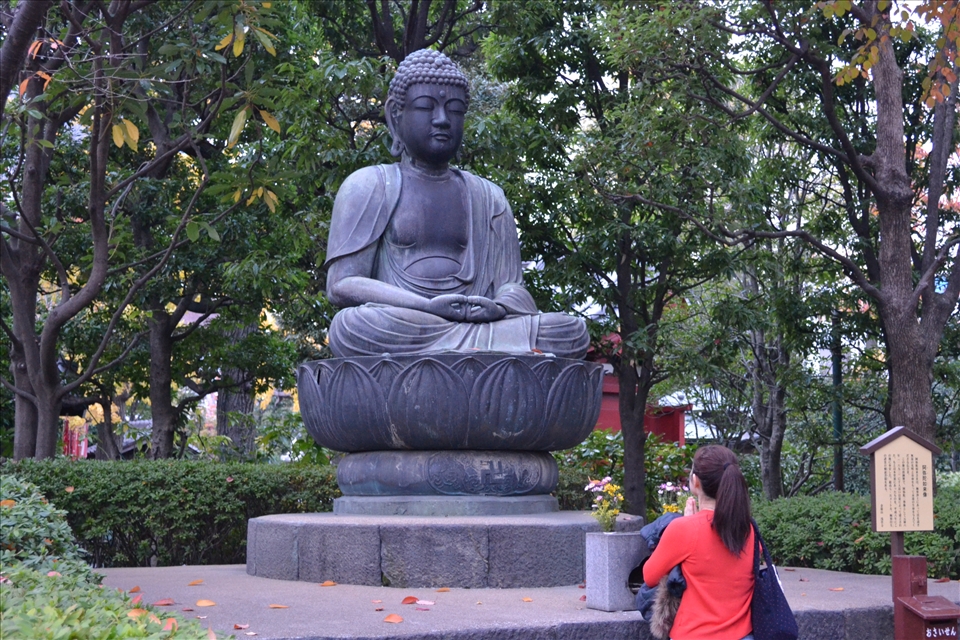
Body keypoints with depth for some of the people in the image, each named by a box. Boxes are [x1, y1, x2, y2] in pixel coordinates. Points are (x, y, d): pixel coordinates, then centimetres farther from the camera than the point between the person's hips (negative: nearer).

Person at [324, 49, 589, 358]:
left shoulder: (488, 197, 23)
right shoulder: (369, 186, 12)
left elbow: (511, 284, 13)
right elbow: (342, 284, -1)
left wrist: (500, 308, -15)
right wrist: (429, 307, -18)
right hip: (398, 332, -2)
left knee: (572, 332, -23)